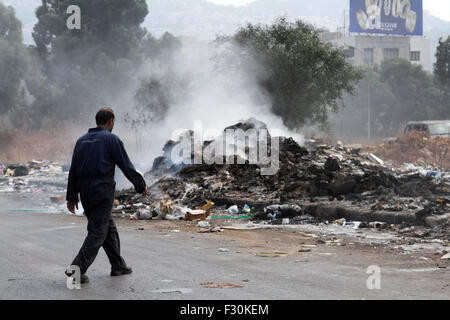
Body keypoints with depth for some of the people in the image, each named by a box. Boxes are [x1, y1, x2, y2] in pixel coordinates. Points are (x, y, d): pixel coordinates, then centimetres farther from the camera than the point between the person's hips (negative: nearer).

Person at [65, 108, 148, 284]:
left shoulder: (82, 140, 14)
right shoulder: (111, 139, -6)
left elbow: (73, 170, 13)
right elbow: (126, 166, -5)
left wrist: (71, 197, 15)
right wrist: (141, 185, 7)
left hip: (85, 192, 7)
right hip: (102, 191, -7)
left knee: (109, 226, 19)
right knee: (98, 232, -6)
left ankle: (118, 265, 25)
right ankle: (77, 268, -16)